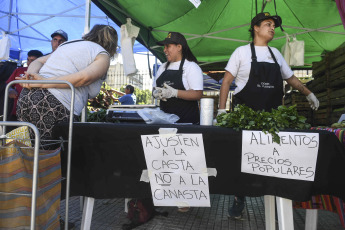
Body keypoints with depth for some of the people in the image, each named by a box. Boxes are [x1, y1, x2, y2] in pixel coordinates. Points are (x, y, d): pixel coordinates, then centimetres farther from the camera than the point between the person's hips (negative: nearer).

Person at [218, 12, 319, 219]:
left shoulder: (276, 54, 17)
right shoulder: (242, 52, 3)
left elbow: (291, 77, 26)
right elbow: (227, 81, -2)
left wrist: (308, 93, 19)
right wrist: (222, 109, -10)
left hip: (272, 115, 4)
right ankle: (239, 201, 17)